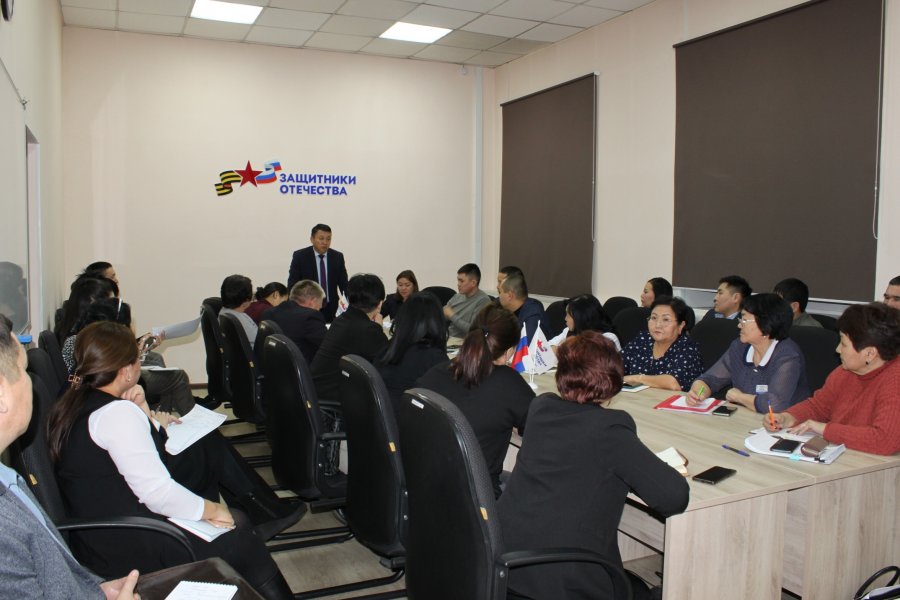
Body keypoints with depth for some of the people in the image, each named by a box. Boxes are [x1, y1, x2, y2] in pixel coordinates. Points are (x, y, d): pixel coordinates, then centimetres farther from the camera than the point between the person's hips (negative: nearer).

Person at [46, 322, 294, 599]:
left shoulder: (73, 404, 7)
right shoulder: (116, 412, -23)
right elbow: (156, 491, -27)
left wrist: (145, 416, 1)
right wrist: (211, 509, -14)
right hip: (125, 546, -10)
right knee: (239, 540, -4)